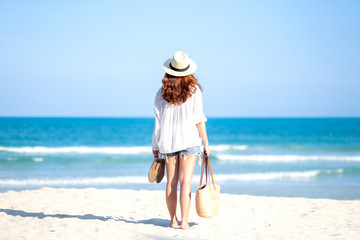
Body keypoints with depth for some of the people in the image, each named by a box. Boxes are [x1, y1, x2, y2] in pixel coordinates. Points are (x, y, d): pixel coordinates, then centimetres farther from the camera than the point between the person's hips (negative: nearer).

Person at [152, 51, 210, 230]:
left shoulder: (162, 93, 2)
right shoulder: (194, 90, -4)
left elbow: (158, 122, 4)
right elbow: (199, 120, -5)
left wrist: (155, 146, 14)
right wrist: (206, 143, 3)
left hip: (168, 141, 3)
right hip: (189, 140, -2)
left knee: (171, 182, 9)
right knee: (186, 181, -5)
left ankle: (173, 220, 16)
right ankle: (184, 221, -9)